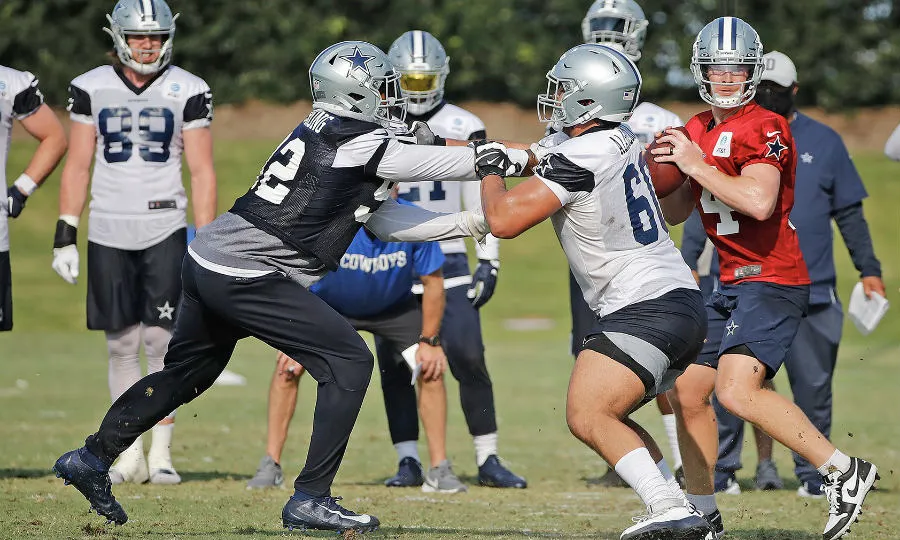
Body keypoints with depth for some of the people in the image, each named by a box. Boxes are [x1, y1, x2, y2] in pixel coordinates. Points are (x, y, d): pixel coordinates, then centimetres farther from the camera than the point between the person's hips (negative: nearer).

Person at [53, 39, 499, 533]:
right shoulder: (358, 141, -11)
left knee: (186, 373, 28)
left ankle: (93, 458, 38)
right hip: (245, 277, -10)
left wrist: (469, 224, 17)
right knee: (348, 363, -6)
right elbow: (430, 164, -4)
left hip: (207, 259, 10)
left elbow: (384, 219, 17)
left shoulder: (325, 132, 16)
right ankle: (310, 499, -4)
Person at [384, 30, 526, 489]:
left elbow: (481, 202, 3)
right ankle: (408, 462, 7)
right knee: (396, 366, -1)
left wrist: (489, 263, -2)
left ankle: (488, 460, -1)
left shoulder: (462, 129, 1)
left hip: (446, 260, -1)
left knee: (467, 356, -9)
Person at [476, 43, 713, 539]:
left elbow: (504, 221, -16)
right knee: (605, 416, 17)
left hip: (647, 308, -10)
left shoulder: (579, 159, -16)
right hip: (681, 301, 10)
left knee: (587, 417, -15)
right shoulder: (622, 141, 12)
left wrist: (490, 169, 4)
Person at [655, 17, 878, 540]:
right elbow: (676, 211, 23)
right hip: (734, 283, 9)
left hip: (771, 280, -9)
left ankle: (844, 471, -18)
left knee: (737, 390, -25)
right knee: (688, 392, 12)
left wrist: (698, 166, -20)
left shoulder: (765, 128, -12)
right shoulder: (699, 130, 15)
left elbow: (758, 203, -27)